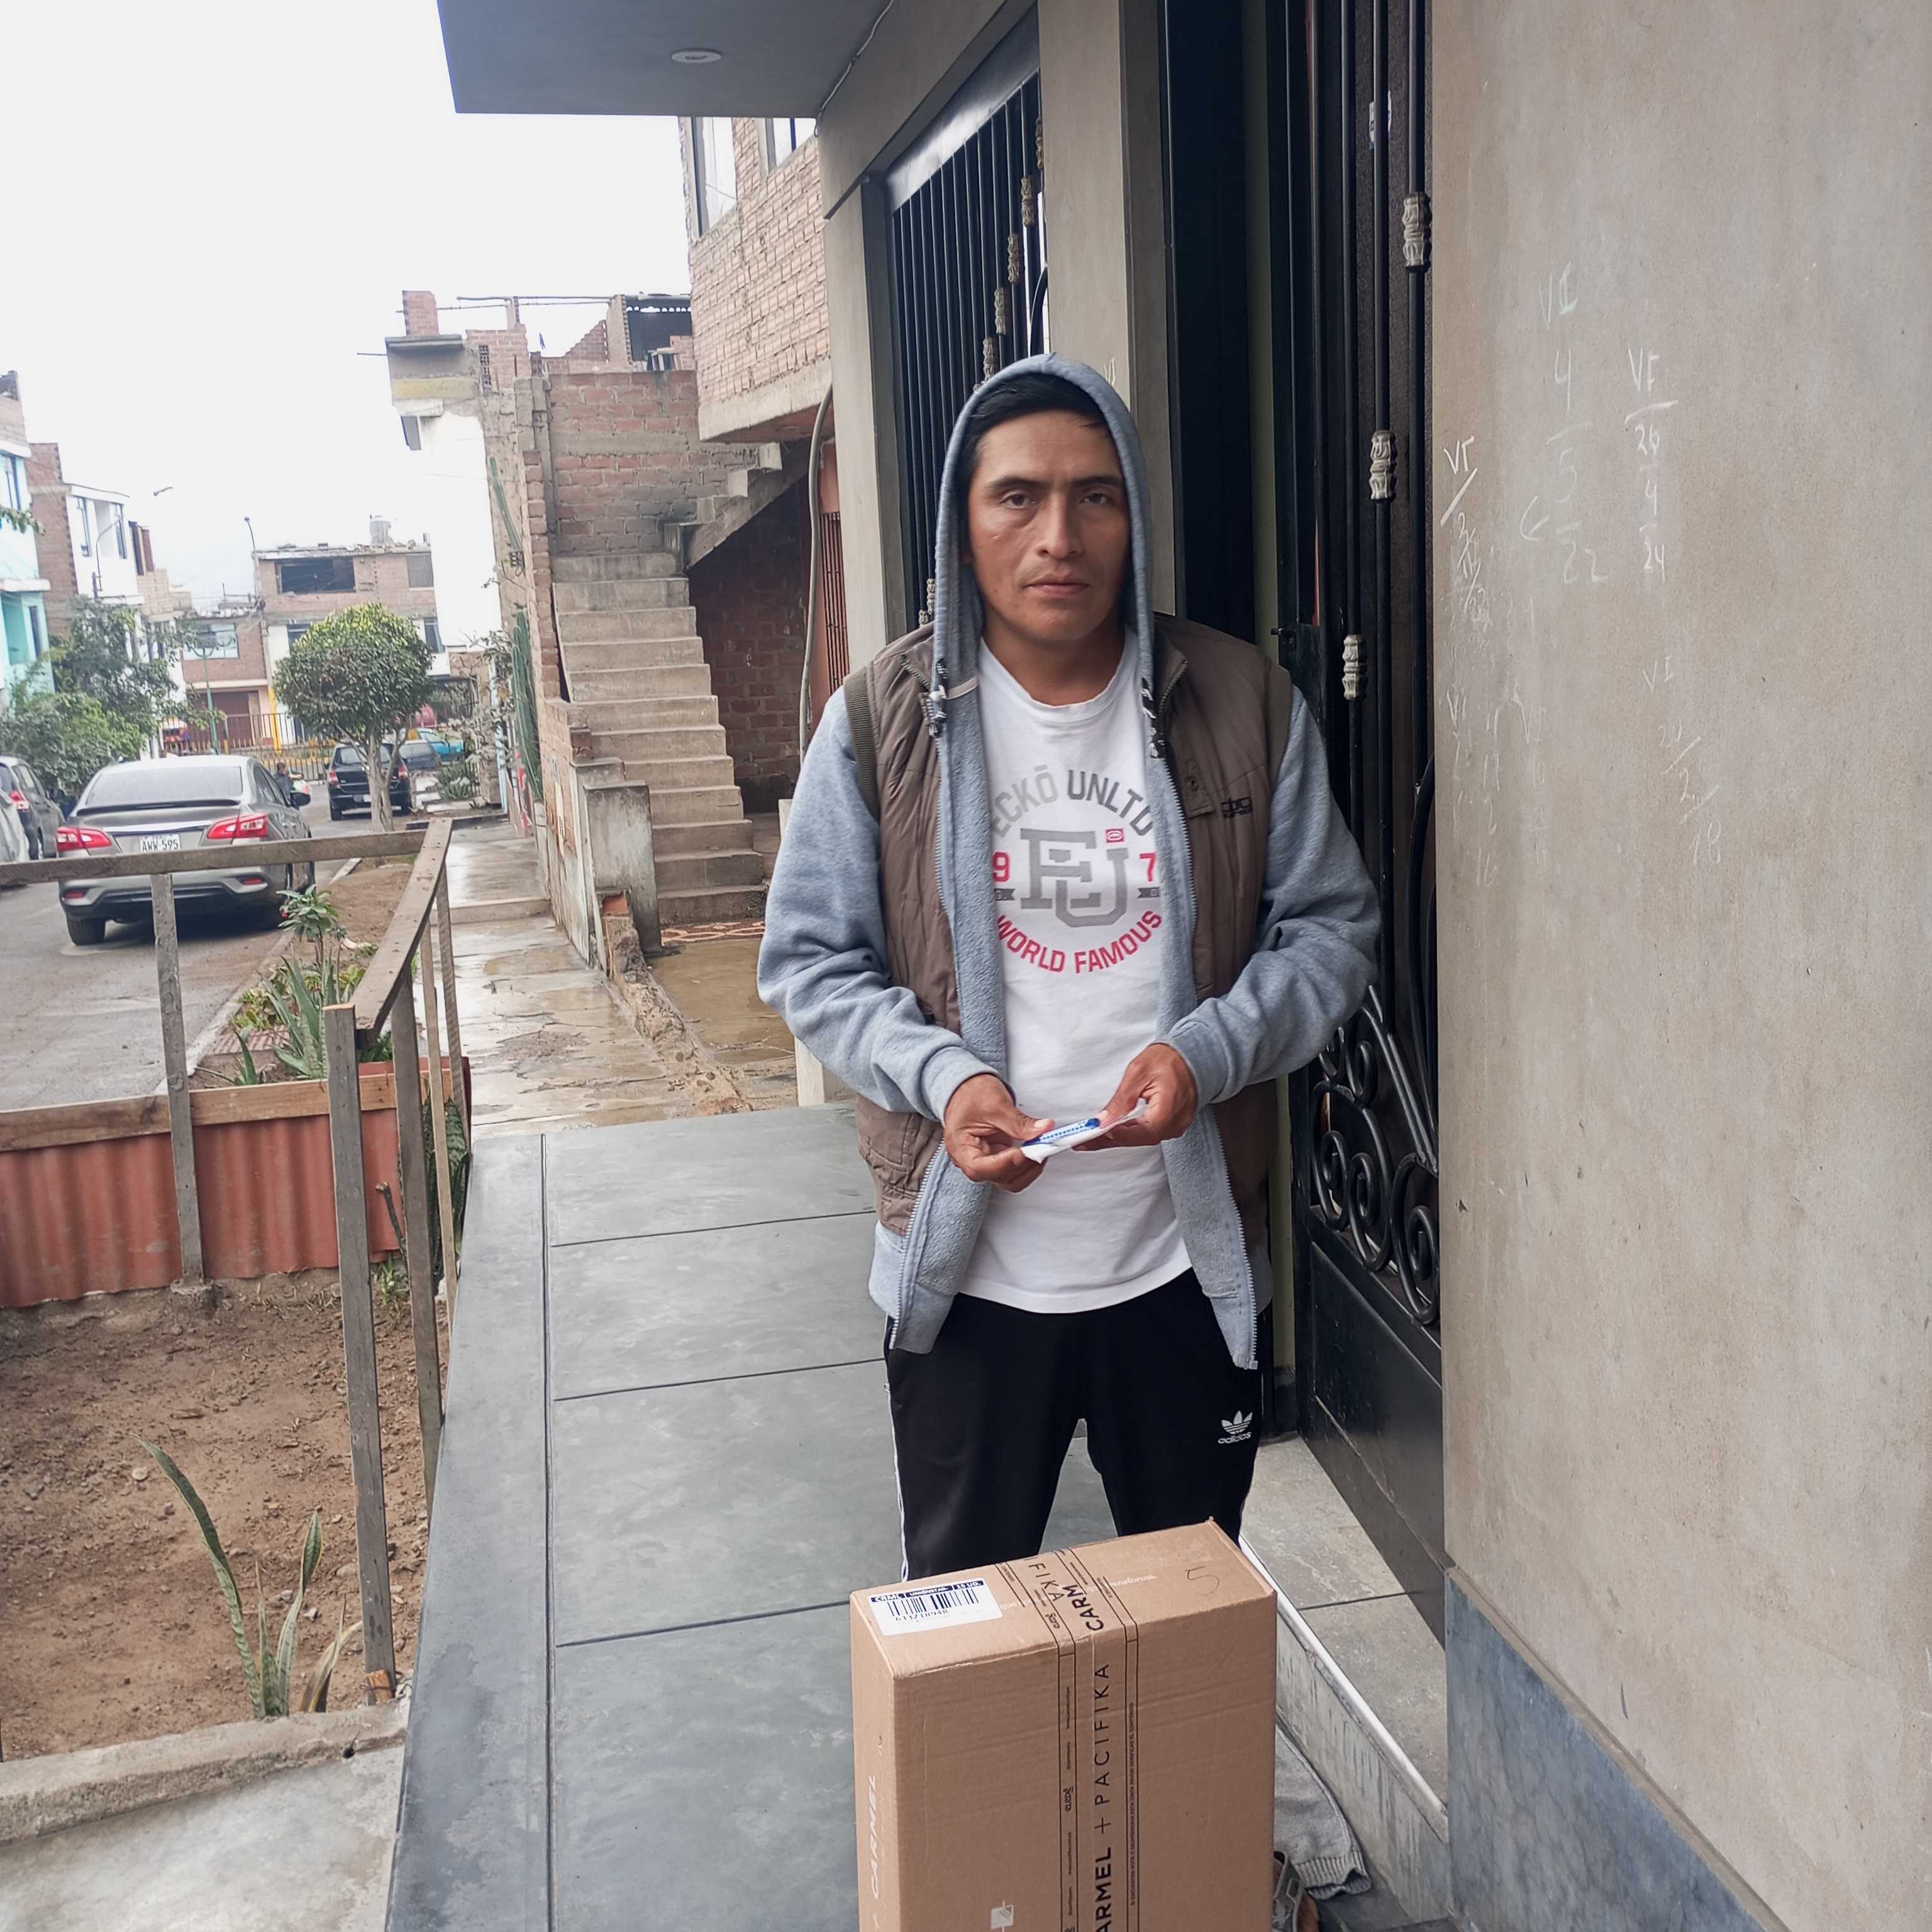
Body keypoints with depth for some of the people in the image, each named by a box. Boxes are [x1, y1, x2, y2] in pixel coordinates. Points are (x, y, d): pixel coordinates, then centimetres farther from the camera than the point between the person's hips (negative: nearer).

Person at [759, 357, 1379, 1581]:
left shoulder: (1243, 703, -4)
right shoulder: (884, 720, -5)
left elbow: (1333, 924, 0)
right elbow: (810, 959, -1)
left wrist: (1210, 1051, -18)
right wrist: (940, 1075, -18)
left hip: (1190, 1260, 1)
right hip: (968, 1264, -1)